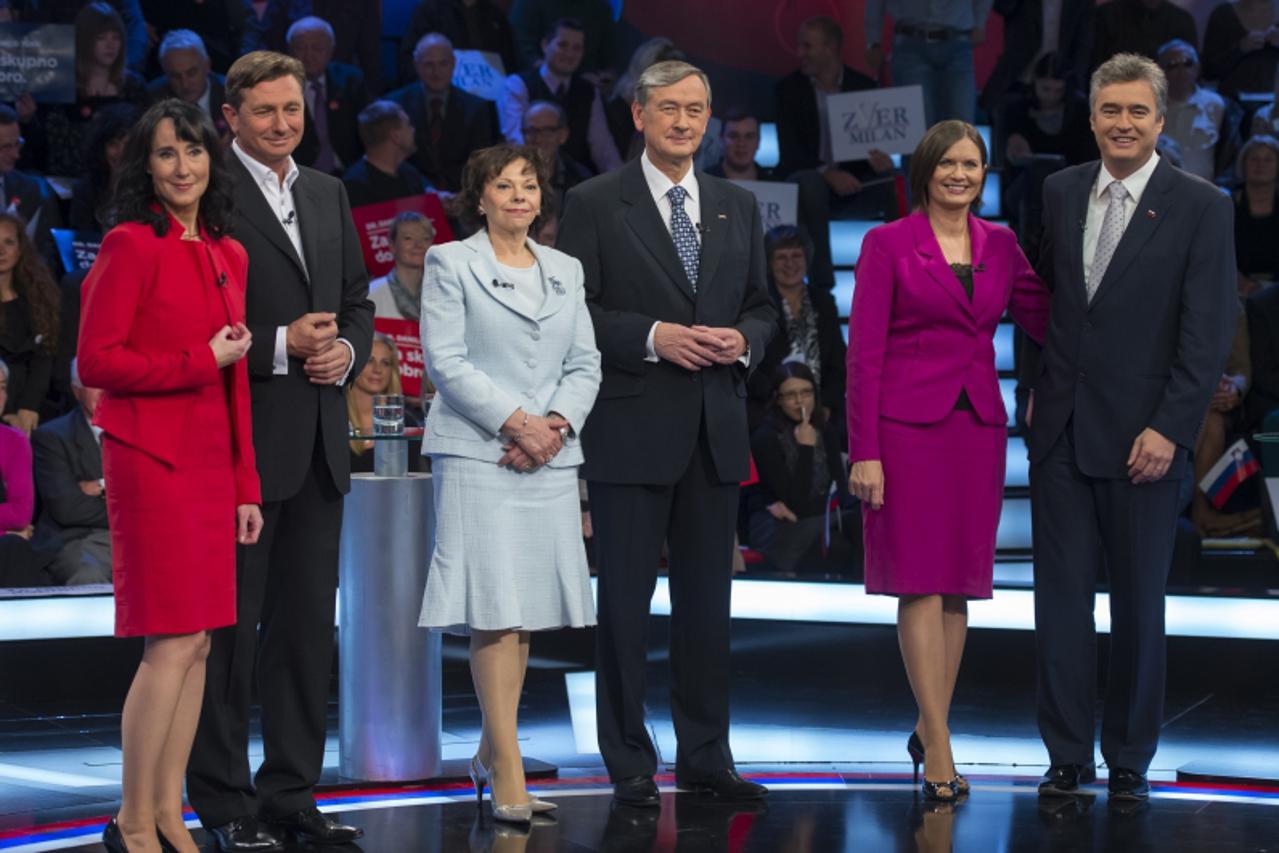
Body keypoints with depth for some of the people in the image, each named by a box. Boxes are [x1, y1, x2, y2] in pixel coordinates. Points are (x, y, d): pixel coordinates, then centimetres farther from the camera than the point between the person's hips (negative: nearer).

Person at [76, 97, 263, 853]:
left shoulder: (229, 255, 14)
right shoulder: (132, 245, -7)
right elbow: (97, 361, -12)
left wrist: (246, 485, 14)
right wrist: (203, 361, -12)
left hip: (213, 464, 7)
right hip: (153, 460, -7)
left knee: (198, 646, 6)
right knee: (173, 643, -8)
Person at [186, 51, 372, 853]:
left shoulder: (329, 194, 14)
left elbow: (357, 301, 18)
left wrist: (345, 350, -2)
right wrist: (280, 346, -19)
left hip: (318, 440, 7)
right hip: (239, 437, -7)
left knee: (308, 624, 11)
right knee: (230, 625, 0)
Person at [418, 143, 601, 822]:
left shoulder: (565, 270, 17)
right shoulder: (450, 264, 3)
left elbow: (585, 365, 13)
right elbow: (447, 361, -6)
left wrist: (557, 423, -6)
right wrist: (513, 421, -14)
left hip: (550, 459, 5)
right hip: (478, 456, -5)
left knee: (526, 614, 7)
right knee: (494, 613, -9)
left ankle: (490, 753, 19)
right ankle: (508, 779, -8)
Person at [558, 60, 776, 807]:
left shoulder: (738, 206, 12)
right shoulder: (595, 204, -2)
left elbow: (762, 307, 15)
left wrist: (744, 340, -7)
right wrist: (654, 338, -18)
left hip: (716, 429, 4)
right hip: (633, 429, -4)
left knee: (708, 599, 10)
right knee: (626, 599, 1)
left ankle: (706, 753, 19)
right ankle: (629, 761, 9)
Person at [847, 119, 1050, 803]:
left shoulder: (1001, 246, 11)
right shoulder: (888, 244, -3)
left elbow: (1046, 321, 10)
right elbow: (863, 352, -6)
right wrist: (863, 452, -11)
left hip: (977, 425, 5)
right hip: (907, 424, -4)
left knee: (958, 586, 6)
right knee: (921, 583, -7)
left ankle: (930, 730, 17)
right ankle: (939, 748, -7)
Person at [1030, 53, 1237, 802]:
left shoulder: (1200, 206, -6)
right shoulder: (1061, 192, 8)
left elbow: (1208, 333, -9)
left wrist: (1170, 429, -15)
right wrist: (1040, 390, 6)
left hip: (1142, 436, -3)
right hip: (1062, 430, 4)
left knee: (1139, 602, 6)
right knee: (1062, 595, 4)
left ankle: (1130, 758, 17)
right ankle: (1069, 754, 11)